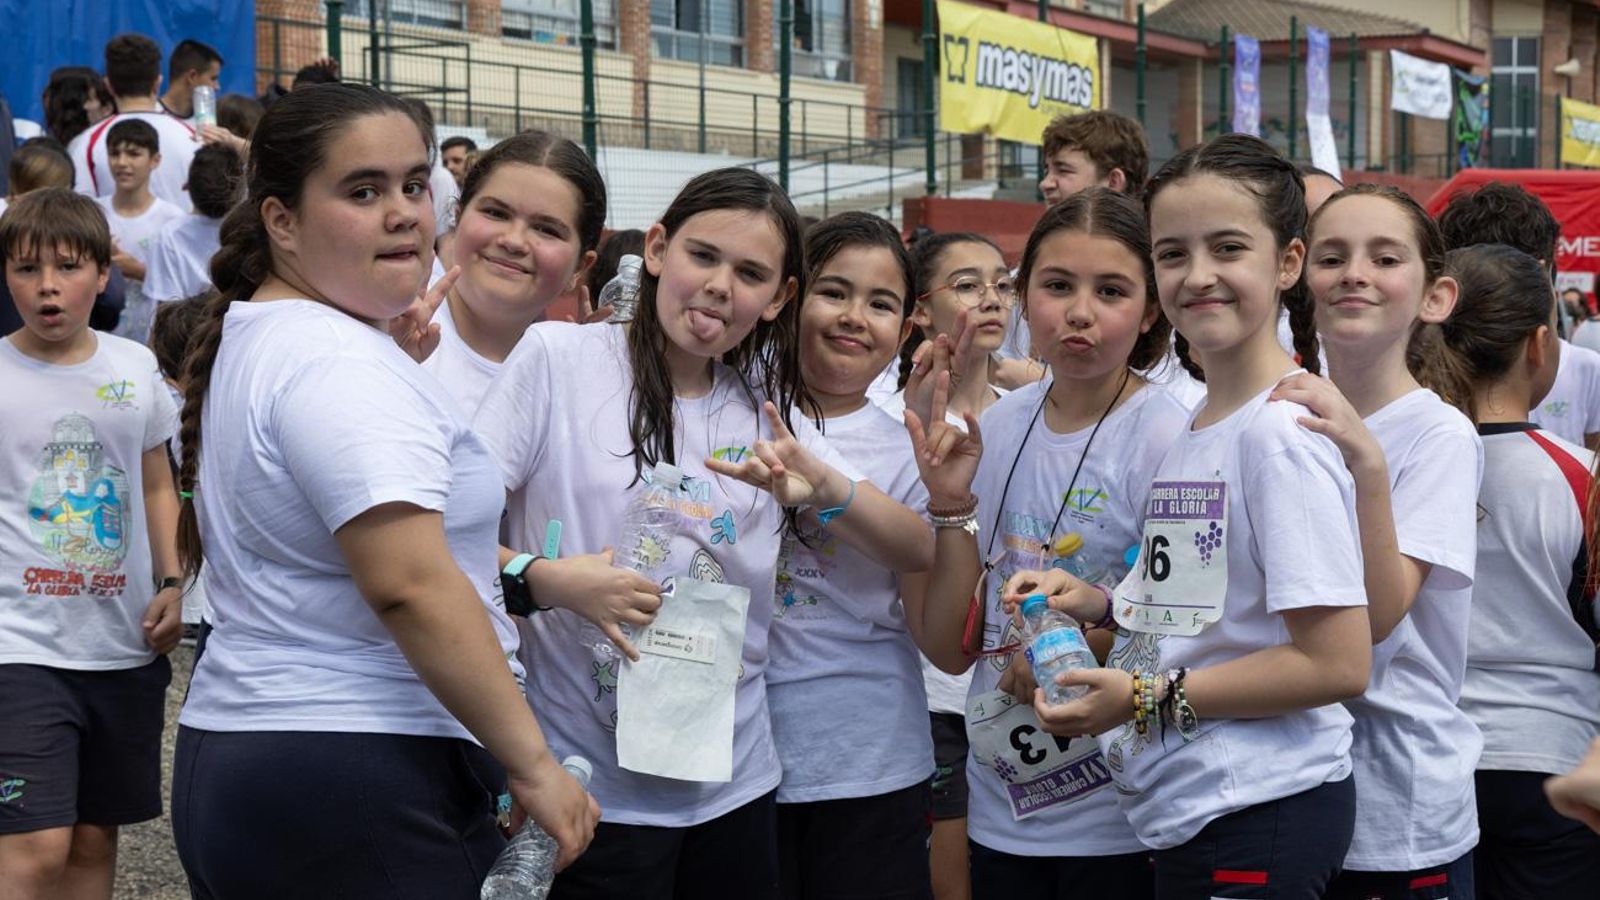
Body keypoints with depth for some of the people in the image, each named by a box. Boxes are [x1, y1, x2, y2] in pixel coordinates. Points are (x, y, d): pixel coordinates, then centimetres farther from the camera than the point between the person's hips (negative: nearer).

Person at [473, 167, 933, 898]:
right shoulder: (558, 357, -6)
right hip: (589, 788, -4)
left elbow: (918, 553, 4)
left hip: (734, 783, 5)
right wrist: (544, 580, -25)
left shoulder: (768, 407, 8)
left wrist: (825, 487, -15)